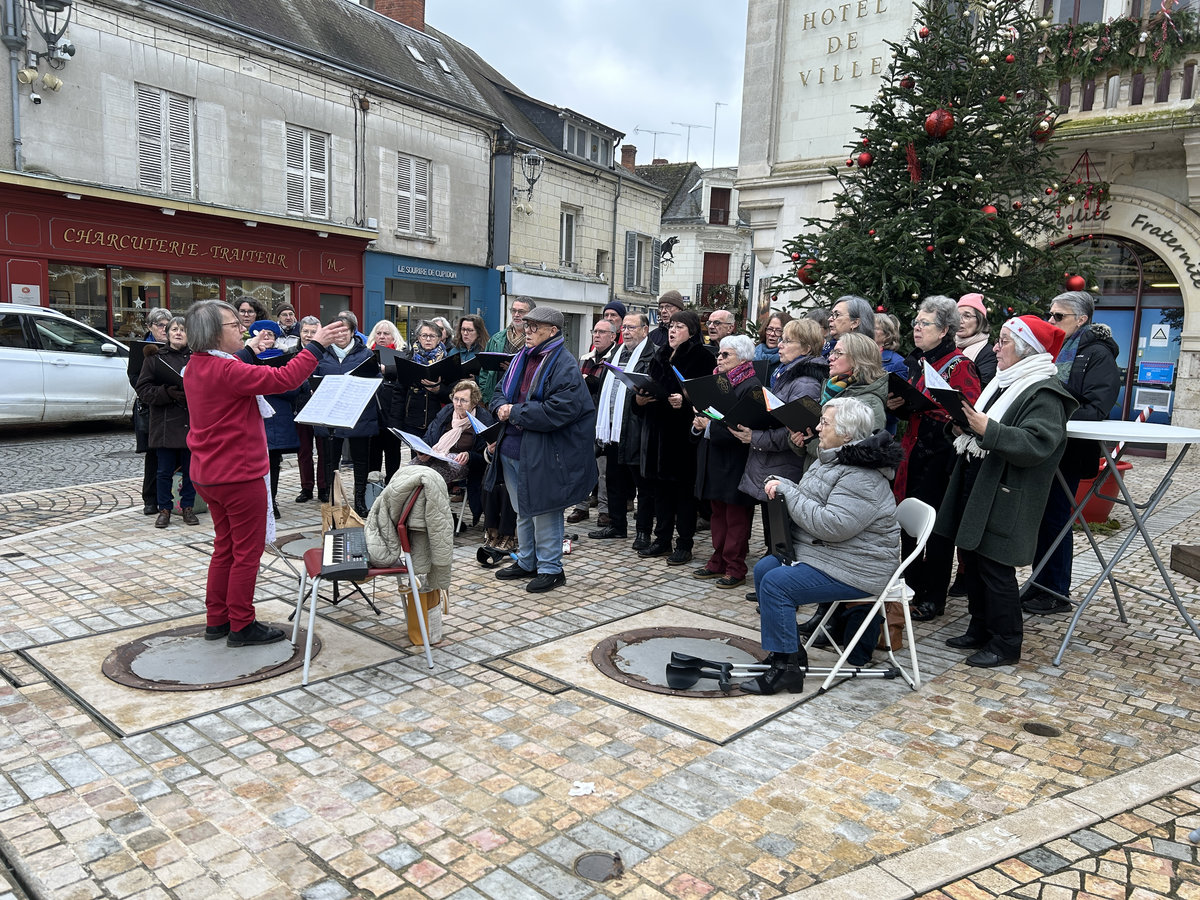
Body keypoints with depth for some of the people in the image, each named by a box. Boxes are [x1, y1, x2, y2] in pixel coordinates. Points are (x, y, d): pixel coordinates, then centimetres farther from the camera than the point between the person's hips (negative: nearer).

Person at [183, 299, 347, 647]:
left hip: (209, 473, 10)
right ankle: (241, 626, 12)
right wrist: (316, 345, -20)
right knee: (248, 550, 3)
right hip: (239, 475, -10)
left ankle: (217, 620, 27)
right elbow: (284, 378, -28)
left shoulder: (196, 367, 9)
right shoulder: (225, 371, -23)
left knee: (225, 547, 19)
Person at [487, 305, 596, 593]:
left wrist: (516, 413, -19)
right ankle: (527, 562, 34)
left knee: (544, 511, 1)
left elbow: (559, 410, -25)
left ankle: (550, 569, 15)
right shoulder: (522, 358, 12)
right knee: (522, 511, 19)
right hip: (513, 448, 9)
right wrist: (501, 407, -5)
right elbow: (501, 392, 19)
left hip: (543, 453, -8)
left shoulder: (564, 366, -14)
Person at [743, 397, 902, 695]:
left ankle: (787, 667, -10)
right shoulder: (831, 459, 10)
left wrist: (789, 492, -23)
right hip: (818, 552, 11)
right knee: (763, 570, 5)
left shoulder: (861, 478, -24)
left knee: (776, 584, -20)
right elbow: (810, 503, 20)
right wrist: (782, 485, -1)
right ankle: (787, 651, 12)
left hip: (855, 569, -11)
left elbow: (832, 525, -32)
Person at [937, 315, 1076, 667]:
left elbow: (1036, 444, -26)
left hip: (1004, 500, -9)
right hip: (975, 489, 9)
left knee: (995, 568, -2)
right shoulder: (1002, 383, 16)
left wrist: (987, 428, -32)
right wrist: (965, 428, 5)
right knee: (972, 562, 14)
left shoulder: (1045, 393, -13)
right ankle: (980, 630, 28)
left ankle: (1006, 643, 12)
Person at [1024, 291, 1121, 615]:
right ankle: (1041, 583, 24)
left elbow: (1096, 410, -18)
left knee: (1055, 519, 0)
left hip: (1068, 451, -7)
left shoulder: (1098, 355, -8)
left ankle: (1058, 593, 13)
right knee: (1038, 516, 12)